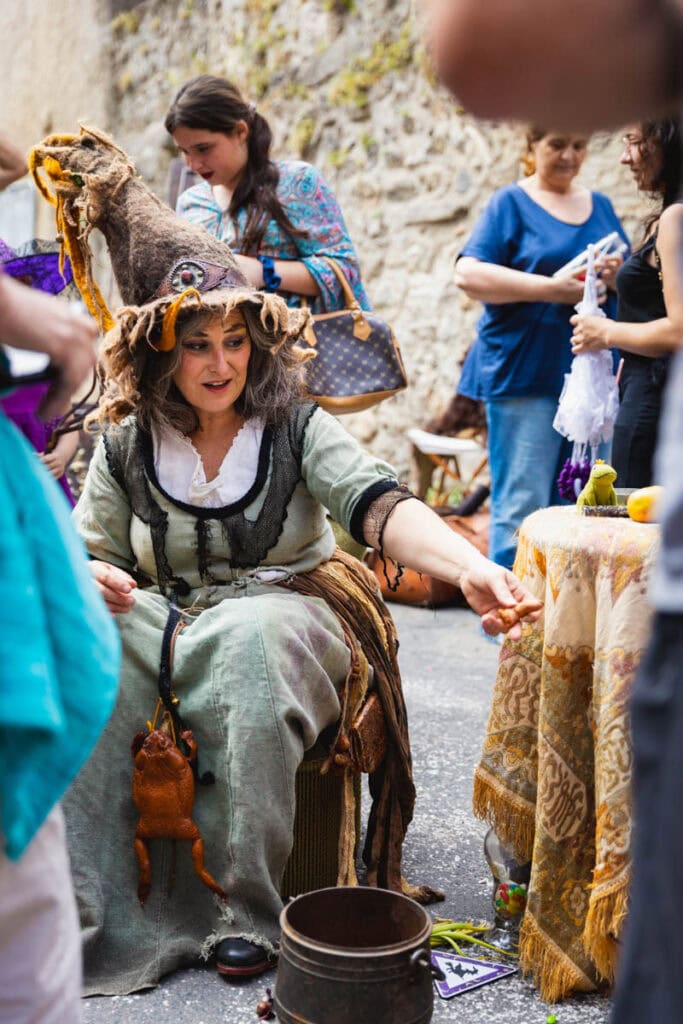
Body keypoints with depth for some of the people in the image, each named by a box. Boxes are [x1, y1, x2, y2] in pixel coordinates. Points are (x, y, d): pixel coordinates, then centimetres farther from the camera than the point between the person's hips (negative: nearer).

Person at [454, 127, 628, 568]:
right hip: (526, 373, -5)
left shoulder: (601, 206, 18)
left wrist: (619, 275, -4)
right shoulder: (511, 202, 2)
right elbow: (469, 274, -11)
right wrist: (550, 289, -18)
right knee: (522, 505, -7)